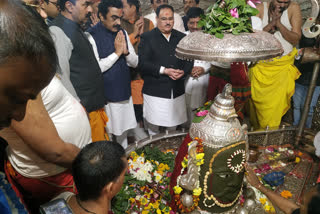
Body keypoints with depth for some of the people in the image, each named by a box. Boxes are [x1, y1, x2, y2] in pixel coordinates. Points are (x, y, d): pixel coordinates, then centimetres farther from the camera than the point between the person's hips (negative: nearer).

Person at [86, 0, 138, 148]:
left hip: (124, 94, 6)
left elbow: (135, 63, 8)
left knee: (123, 133, 19)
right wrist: (117, 53, -17)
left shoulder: (122, 33, 7)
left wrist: (126, 52, -12)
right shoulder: (91, 36, -12)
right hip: (106, 97, -6)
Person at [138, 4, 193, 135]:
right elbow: (142, 63, -10)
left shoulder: (182, 37, 12)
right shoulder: (147, 37, -1)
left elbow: (189, 60, 12)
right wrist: (164, 71, -18)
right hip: (155, 91, -3)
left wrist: (183, 72, -9)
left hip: (177, 91, 4)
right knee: (153, 125, 5)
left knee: (173, 125, 15)